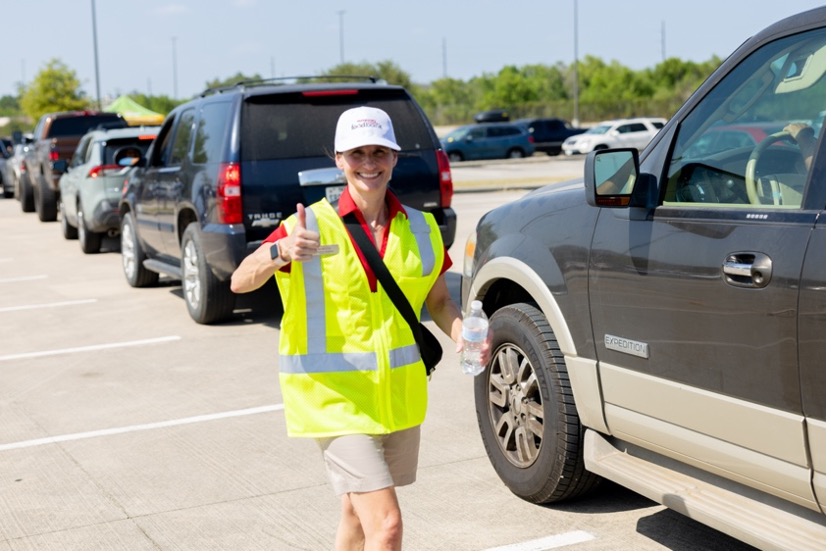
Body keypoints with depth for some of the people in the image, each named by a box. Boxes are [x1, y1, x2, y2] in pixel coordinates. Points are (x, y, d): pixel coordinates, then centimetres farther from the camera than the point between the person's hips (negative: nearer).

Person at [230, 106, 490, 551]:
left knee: (358, 515, 21)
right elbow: (240, 281, -20)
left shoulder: (420, 229, 4)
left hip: (400, 395, 5)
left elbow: (439, 301, 14)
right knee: (386, 524, -13)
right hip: (335, 397, -5)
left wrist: (461, 335, -7)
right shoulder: (311, 226, -10)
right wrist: (281, 251, -41)